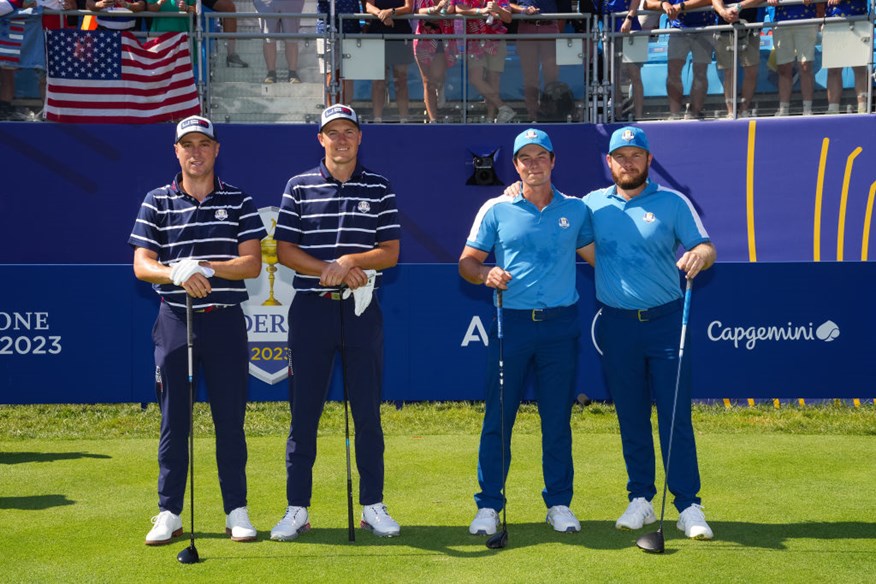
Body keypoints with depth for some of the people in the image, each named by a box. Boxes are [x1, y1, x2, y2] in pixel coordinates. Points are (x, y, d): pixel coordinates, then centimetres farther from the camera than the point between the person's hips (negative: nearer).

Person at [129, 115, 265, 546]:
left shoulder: (239, 202, 6)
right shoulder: (157, 202, 6)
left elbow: (252, 263, -2)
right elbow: (142, 265, -1)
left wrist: (207, 268, -17)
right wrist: (179, 274, -21)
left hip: (225, 321, 0)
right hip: (175, 320, 0)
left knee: (230, 420, 3)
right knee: (173, 420, 3)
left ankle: (236, 511, 11)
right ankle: (169, 513, 10)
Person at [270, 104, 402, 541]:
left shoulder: (379, 189, 7)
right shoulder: (299, 187, 6)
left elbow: (390, 253, 2)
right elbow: (284, 251, 0)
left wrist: (349, 260, -14)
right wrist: (330, 271, -12)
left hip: (361, 312, 0)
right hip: (310, 309, 0)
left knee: (367, 411, 4)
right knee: (303, 411, 1)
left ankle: (372, 506, 13)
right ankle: (297, 509, 8)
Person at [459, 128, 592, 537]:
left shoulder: (575, 210, 10)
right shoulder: (496, 210, 5)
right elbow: (467, 262, 5)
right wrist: (487, 274, -15)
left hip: (561, 324, 1)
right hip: (511, 323, -1)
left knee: (558, 420, 6)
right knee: (497, 418, -1)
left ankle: (559, 503, 16)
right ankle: (488, 506, 7)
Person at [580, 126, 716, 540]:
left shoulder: (673, 203, 3)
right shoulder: (593, 205, 10)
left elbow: (706, 248, -3)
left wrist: (699, 255, -28)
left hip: (666, 321, -2)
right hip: (617, 325, 2)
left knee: (676, 417, -5)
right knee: (631, 418, 8)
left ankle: (688, 506, -1)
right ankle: (640, 500, 17)